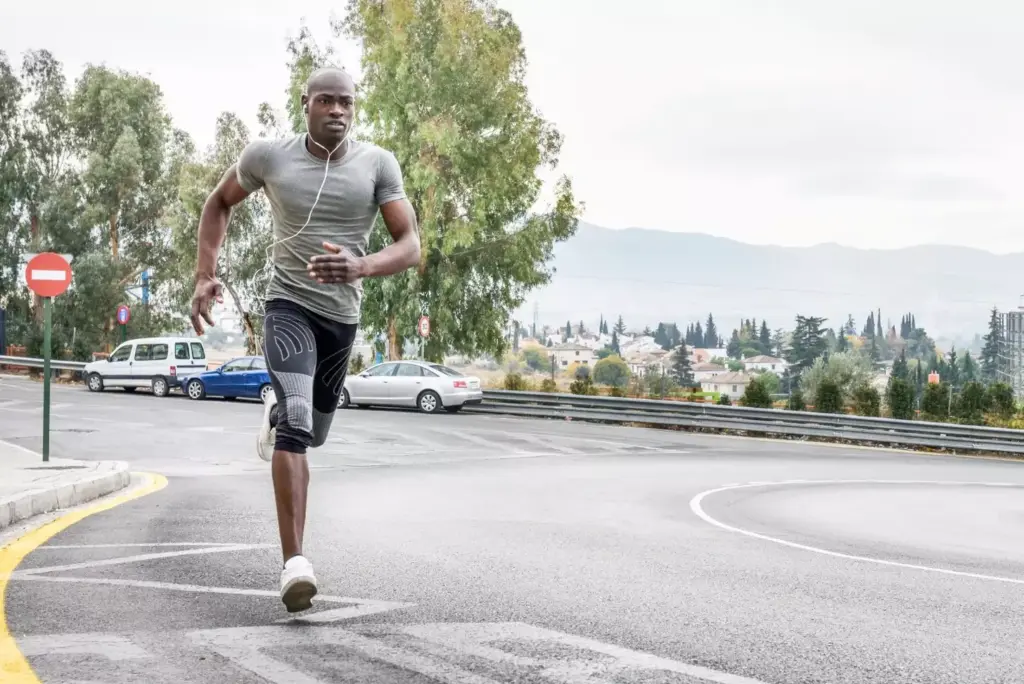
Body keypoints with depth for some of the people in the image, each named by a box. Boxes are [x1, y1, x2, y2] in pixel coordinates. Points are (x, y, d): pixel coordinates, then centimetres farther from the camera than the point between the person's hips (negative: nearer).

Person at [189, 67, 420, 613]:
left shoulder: (377, 164, -7)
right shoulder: (268, 156, -6)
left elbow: (410, 246, -12)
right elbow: (219, 203, 12)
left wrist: (361, 267, -33)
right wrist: (205, 276, 1)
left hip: (342, 314, 3)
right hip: (288, 304, -3)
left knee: (312, 432, 21)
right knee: (298, 422, -27)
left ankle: (276, 414, 61)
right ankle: (294, 563, -30)